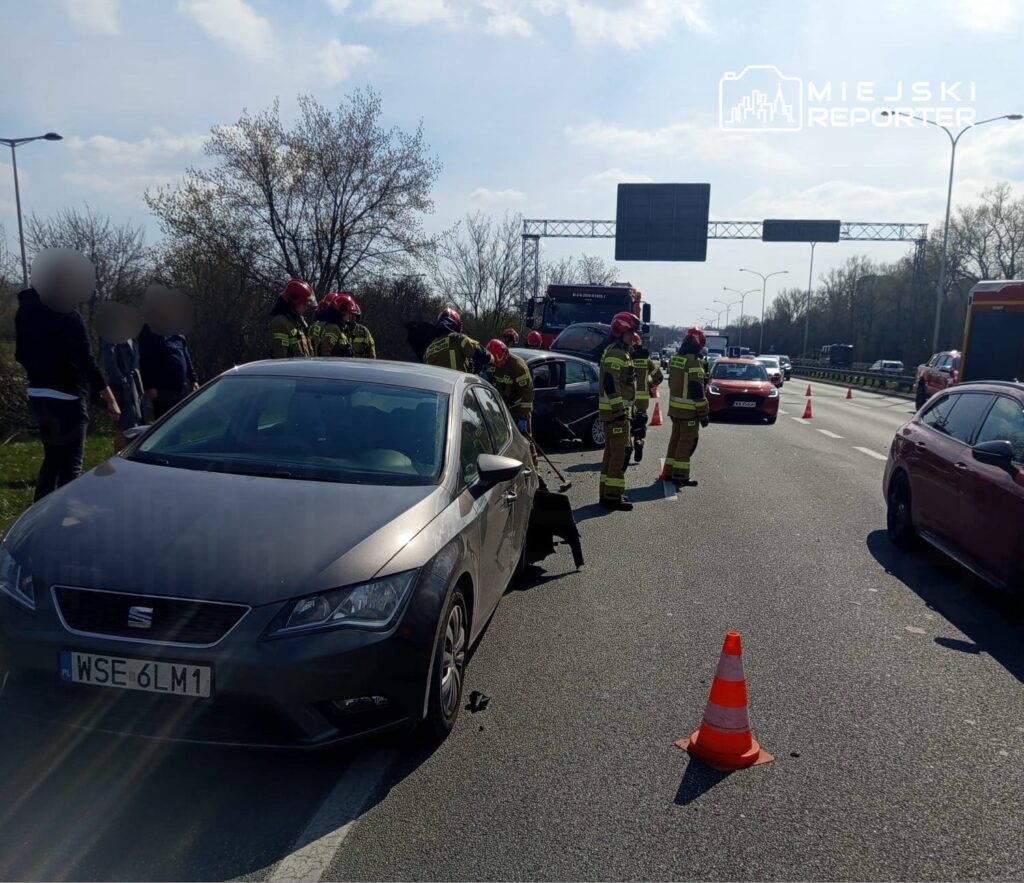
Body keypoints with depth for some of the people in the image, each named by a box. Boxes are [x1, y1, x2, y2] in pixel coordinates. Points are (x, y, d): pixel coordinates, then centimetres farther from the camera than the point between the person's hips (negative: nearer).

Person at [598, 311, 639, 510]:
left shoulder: (620, 352, 19)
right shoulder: (616, 353, -14)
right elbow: (610, 383, -24)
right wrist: (620, 410, -27)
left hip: (615, 410, 11)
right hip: (615, 411, -11)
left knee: (612, 452, 14)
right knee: (621, 452, -10)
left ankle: (608, 492, 22)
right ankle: (612, 496, -8)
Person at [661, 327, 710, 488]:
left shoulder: (674, 359, 10)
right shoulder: (693, 362, -18)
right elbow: (697, 390, -19)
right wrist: (703, 414, -14)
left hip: (674, 408, 8)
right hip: (689, 410, -8)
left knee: (675, 439, 16)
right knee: (686, 442, -2)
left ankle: (669, 472, 22)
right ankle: (680, 476, 0)